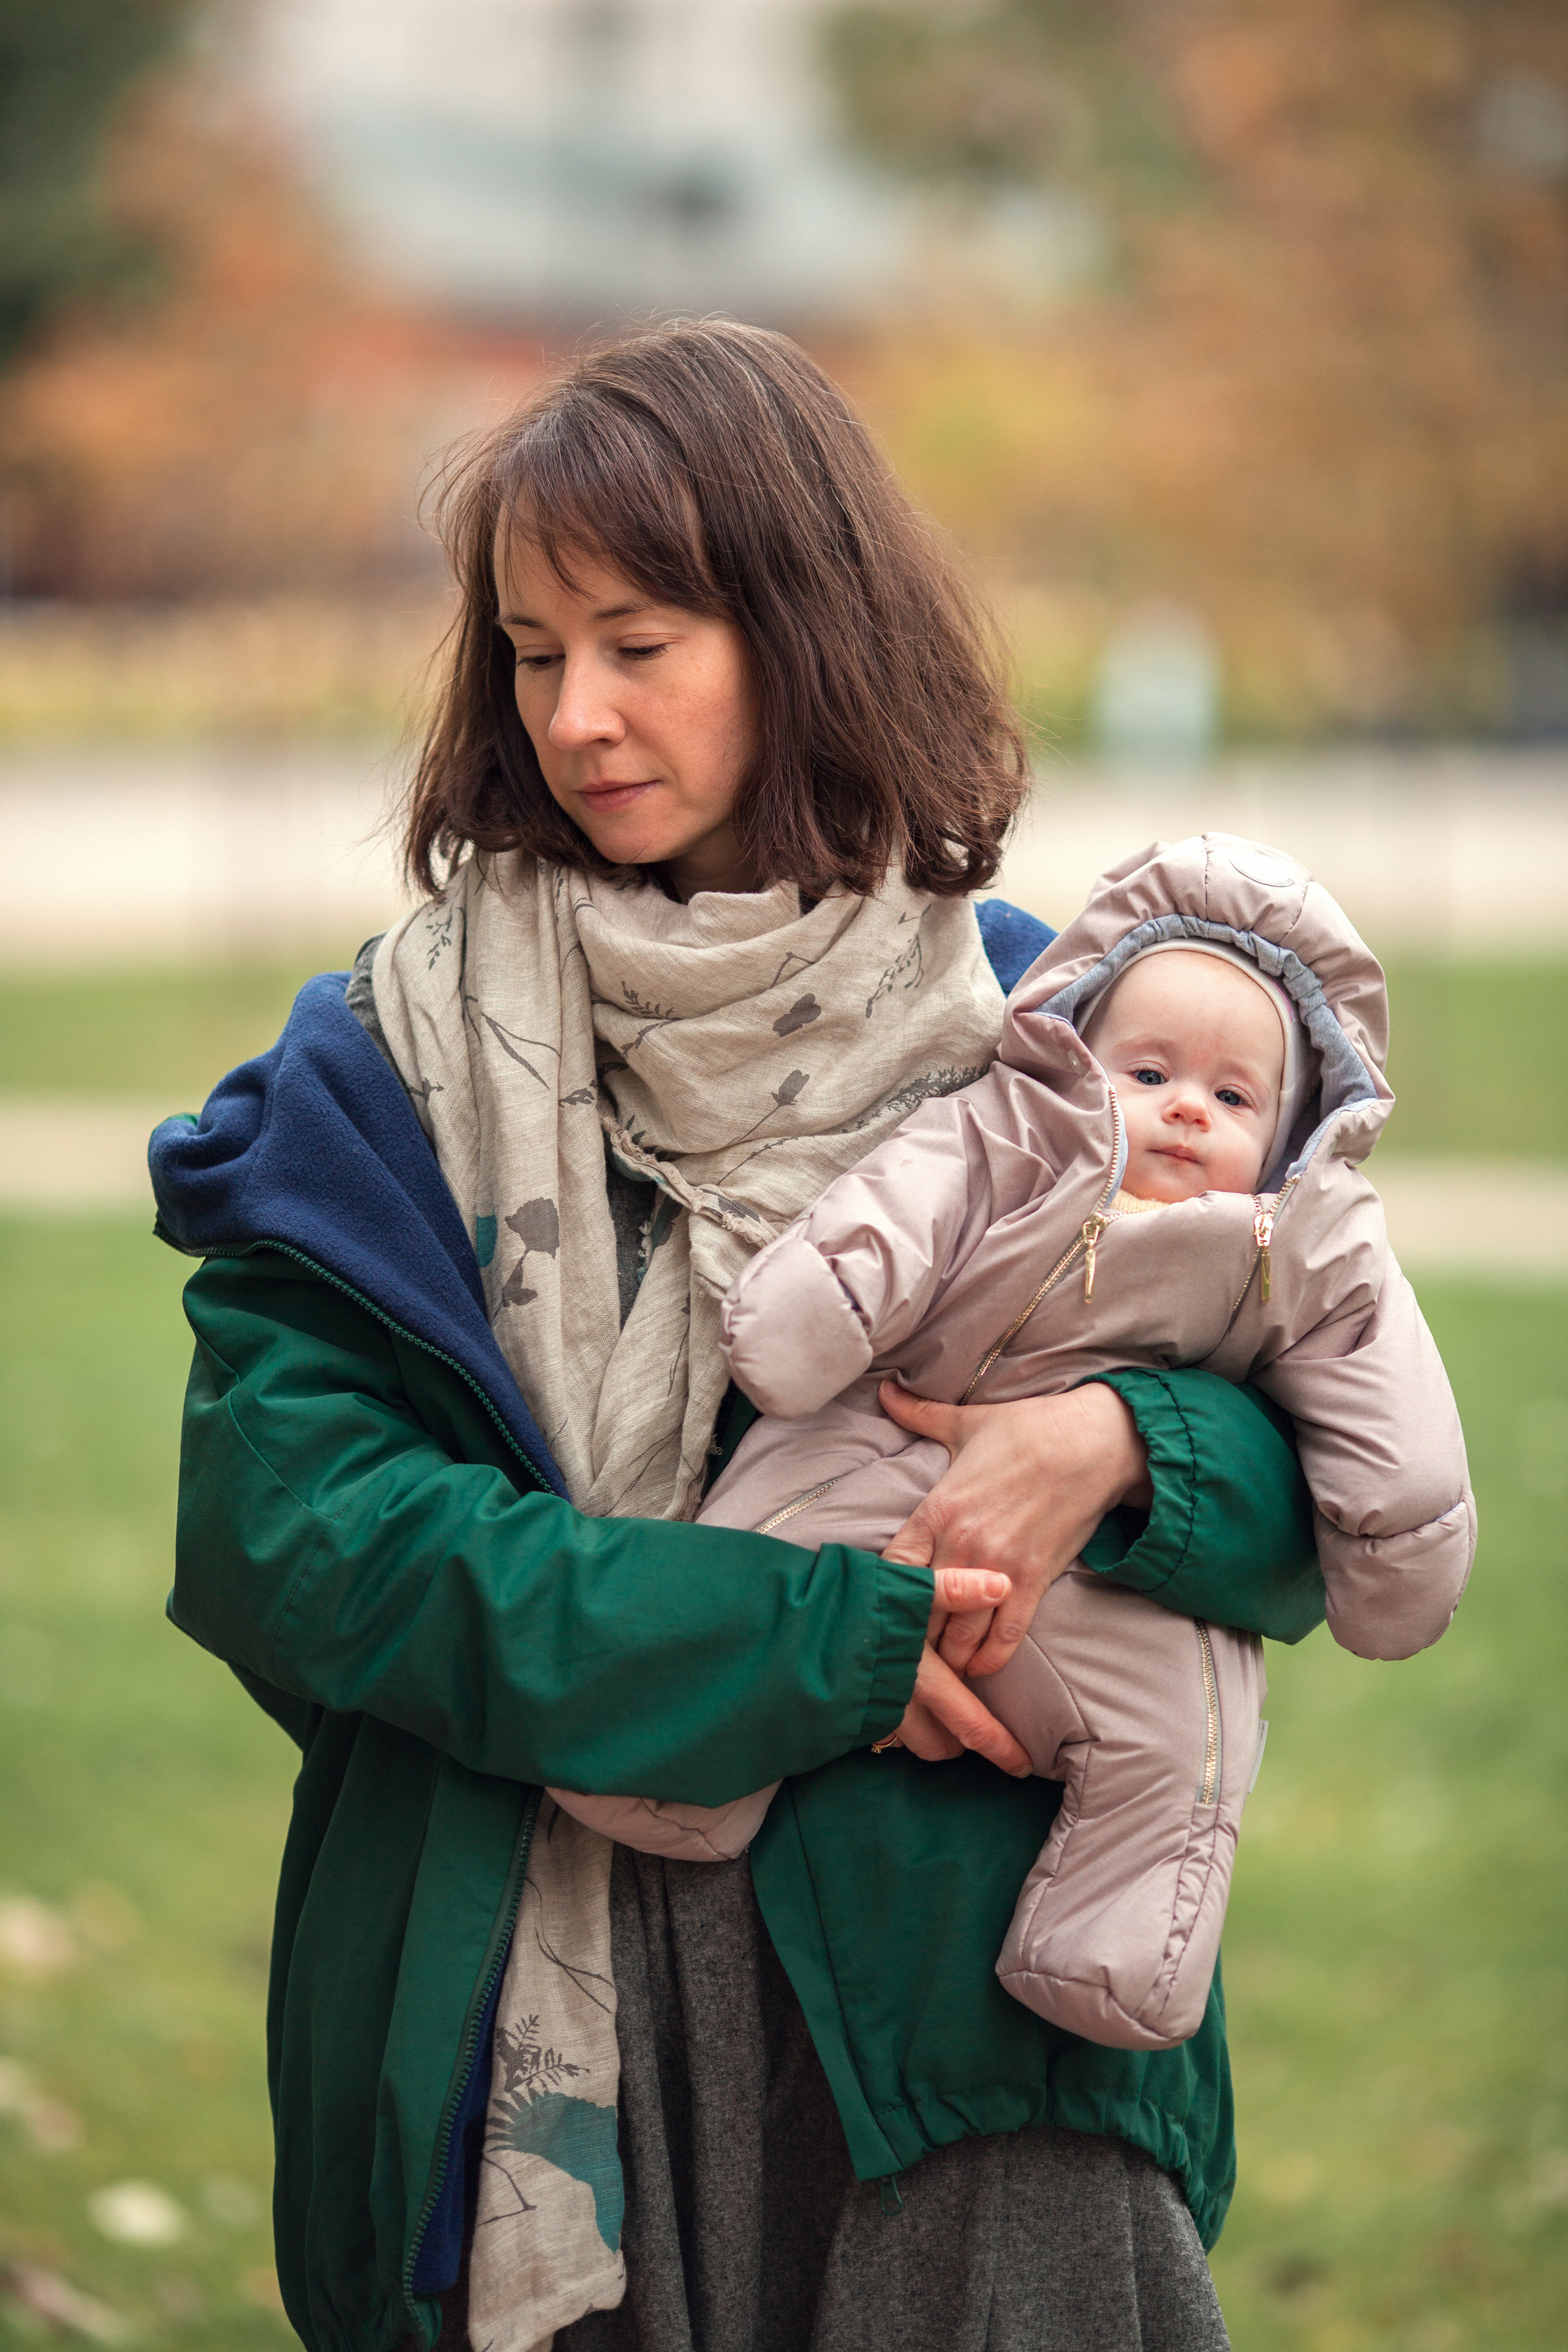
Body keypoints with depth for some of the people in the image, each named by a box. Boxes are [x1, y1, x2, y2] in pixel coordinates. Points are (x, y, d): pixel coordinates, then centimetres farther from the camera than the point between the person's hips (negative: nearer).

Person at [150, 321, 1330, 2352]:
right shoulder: (401, 1067, 0)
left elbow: (1333, 1484, 7)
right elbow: (282, 1519, -11)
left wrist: (1127, 1441, -17)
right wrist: (822, 1647, -15)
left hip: (967, 2030, 1)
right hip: (538, 2037, -1)